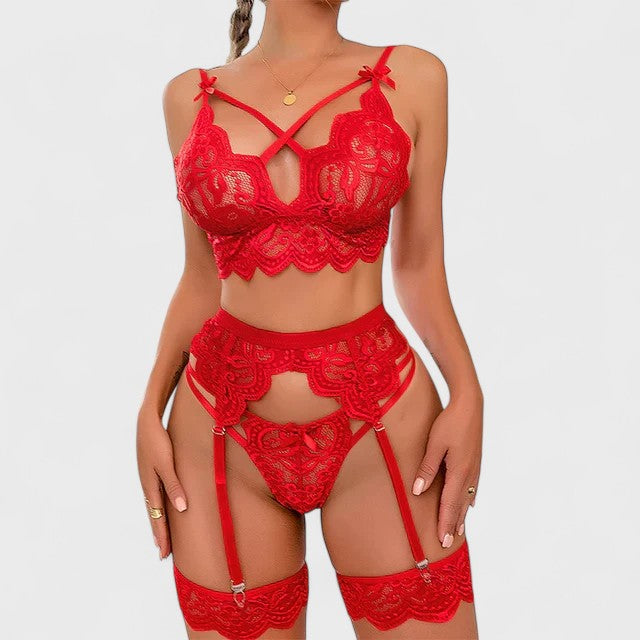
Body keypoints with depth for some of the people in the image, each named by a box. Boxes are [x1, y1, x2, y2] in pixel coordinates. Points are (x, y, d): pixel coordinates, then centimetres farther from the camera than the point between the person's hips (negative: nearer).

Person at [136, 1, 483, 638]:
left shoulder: (412, 77, 3)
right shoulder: (190, 95, 6)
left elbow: (419, 267, 4)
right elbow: (203, 279, 9)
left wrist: (466, 392, -10)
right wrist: (151, 412, 1)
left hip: (382, 419, 0)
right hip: (223, 429, 1)